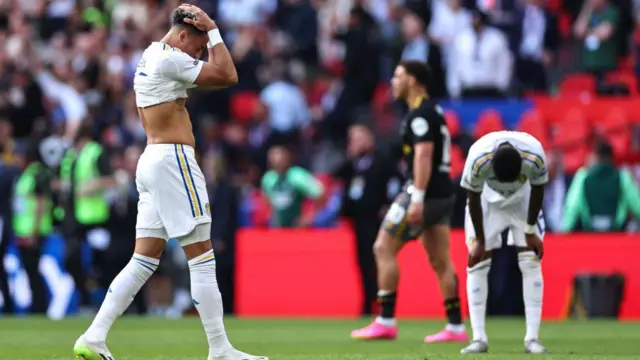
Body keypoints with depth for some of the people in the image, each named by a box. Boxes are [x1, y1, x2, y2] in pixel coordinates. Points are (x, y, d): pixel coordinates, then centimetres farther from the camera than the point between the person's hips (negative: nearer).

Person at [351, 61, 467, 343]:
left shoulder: (419, 114, -13)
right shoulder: (433, 111, 17)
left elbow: (424, 154, -23)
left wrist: (417, 198, -28)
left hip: (425, 192, -10)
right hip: (442, 194, 10)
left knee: (384, 248, -4)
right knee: (440, 261, 8)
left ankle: (386, 322, -5)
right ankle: (455, 327, 5)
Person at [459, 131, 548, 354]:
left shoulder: (535, 157, -36)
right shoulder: (478, 159, -38)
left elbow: (538, 190, -15)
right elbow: (473, 199, -21)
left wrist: (530, 231, -8)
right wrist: (479, 240, -12)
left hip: (522, 198, 0)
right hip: (488, 198, 0)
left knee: (531, 262, -9)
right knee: (477, 261, -9)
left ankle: (532, 338, -8)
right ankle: (478, 338, -6)